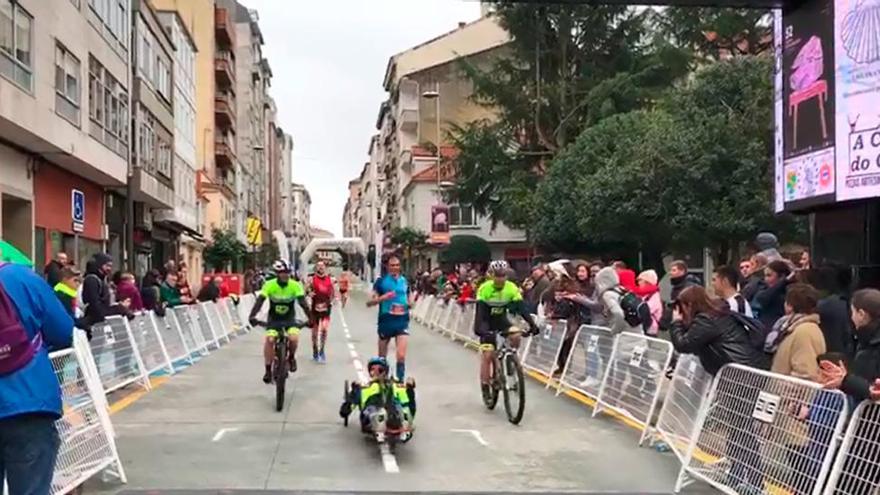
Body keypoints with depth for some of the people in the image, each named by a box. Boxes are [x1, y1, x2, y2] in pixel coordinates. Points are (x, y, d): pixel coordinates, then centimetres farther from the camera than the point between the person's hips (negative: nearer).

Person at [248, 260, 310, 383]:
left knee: (294, 337, -27)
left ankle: (291, 357, 5)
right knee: (269, 340, -23)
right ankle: (268, 370, -7)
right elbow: (259, 300, -25)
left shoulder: (295, 285, -17)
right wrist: (252, 316, -39)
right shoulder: (269, 285, -18)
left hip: (289, 318, 0)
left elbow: (303, 302, -24)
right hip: (274, 319, 0)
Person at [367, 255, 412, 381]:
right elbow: (369, 303, -6)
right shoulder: (381, 281, -2)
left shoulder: (404, 281, 8)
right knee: (382, 357, 13)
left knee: (401, 356, -13)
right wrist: (382, 298, -22)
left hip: (402, 322, 1)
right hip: (385, 322, -1)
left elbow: (409, 301, 21)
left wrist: (410, 304, -2)